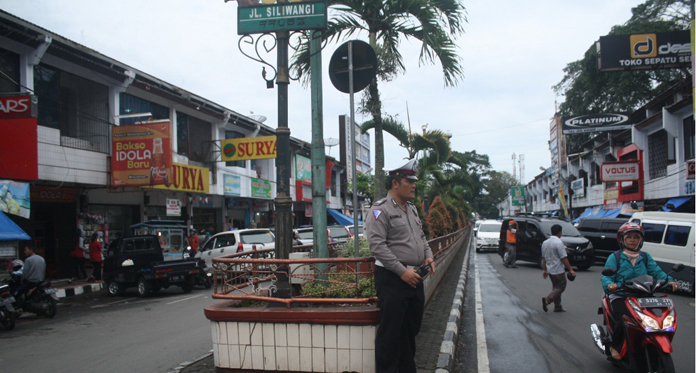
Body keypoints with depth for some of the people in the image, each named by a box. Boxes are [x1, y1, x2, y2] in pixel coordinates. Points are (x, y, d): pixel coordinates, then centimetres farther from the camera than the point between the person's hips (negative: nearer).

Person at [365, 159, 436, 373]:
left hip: (414, 278, 8)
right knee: (391, 331, -3)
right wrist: (402, 271, -22)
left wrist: (428, 256, 5)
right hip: (391, 278, -8)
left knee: (411, 329, 16)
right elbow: (377, 245, -20)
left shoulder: (412, 209, 15)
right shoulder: (381, 210, -12)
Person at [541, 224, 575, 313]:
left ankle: (557, 306, 17)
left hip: (550, 270, 8)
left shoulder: (545, 243, 8)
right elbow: (563, 258, -16)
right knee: (561, 286, 0)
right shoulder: (559, 243, -16)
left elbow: (543, 258, 13)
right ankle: (547, 299, -17)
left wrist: (545, 270, 20)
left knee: (556, 287, 17)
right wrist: (570, 269, -10)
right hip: (558, 270, -8)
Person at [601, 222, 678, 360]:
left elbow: (657, 272, 4)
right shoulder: (615, 257, 2)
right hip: (620, 296, -4)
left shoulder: (645, 257, 16)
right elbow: (606, 276, -7)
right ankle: (615, 347, -1)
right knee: (623, 319, -27)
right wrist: (609, 284, -30)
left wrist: (669, 281, -15)